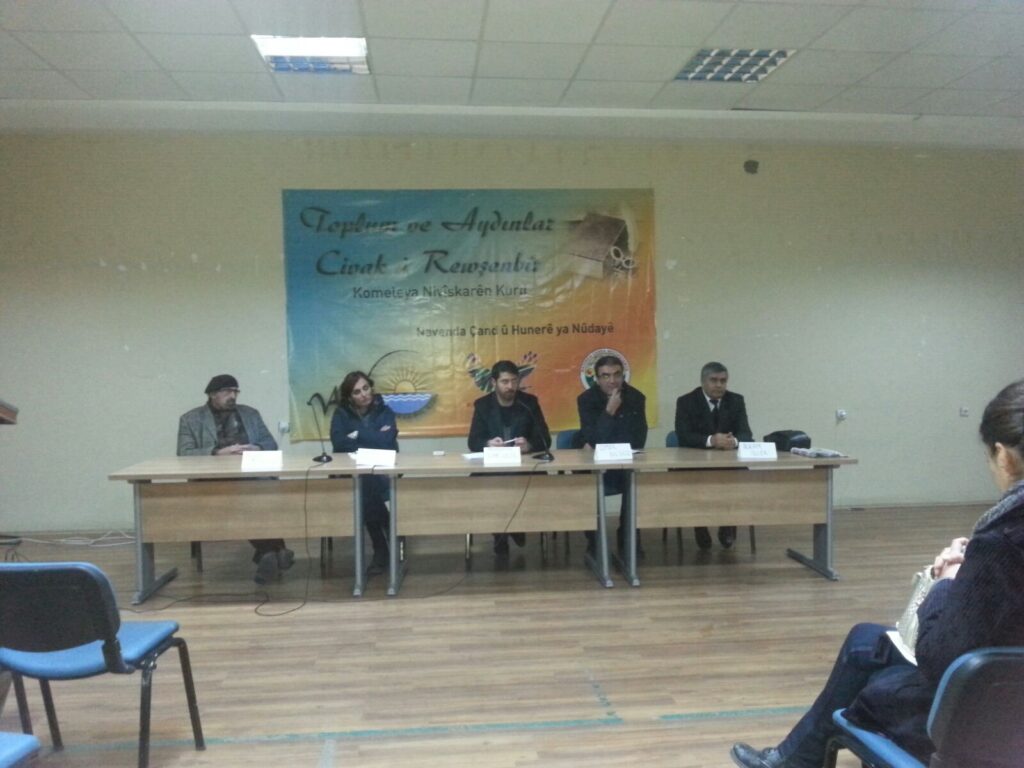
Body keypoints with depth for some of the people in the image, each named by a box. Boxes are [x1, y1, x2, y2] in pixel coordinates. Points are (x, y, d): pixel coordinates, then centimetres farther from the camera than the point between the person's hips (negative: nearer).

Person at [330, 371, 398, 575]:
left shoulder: (385, 412, 5)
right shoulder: (341, 413, 7)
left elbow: (387, 442, -12)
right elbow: (339, 443, -11)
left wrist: (358, 435, -5)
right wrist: (373, 438, -11)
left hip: (382, 475, 0)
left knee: (368, 484, -33)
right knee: (365, 487, -32)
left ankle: (380, 548, -15)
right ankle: (383, 546, -15)